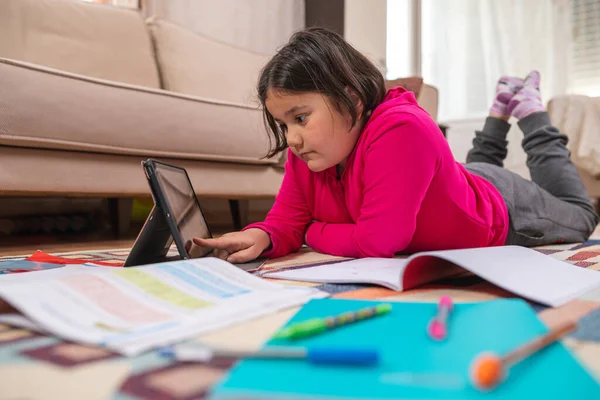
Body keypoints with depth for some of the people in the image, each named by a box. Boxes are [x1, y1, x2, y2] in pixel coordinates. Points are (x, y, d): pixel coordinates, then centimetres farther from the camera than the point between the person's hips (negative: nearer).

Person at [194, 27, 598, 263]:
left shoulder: (401, 130, -49)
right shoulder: (308, 149, -25)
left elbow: (378, 241, -49)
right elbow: (287, 220, -20)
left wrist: (313, 233, -31)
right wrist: (262, 238, -43)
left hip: (502, 210, -6)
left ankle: (530, 111, 31)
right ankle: (502, 109, 48)